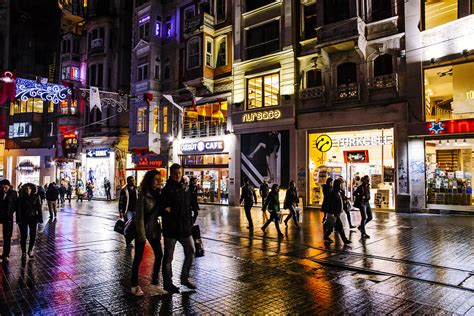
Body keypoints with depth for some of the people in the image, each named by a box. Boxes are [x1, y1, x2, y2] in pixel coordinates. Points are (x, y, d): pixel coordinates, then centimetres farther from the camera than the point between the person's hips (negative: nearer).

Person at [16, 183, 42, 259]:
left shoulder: (36, 197, -1)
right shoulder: (21, 198, -4)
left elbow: (39, 208, -1)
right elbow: (18, 209, -5)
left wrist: (40, 218, -5)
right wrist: (18, 219, -11)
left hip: (33, 218, 1)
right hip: (24, 219, -1)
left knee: (33, 236, 6)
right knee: (24, 236, 1)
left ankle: (30, 251, 23)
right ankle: (23, 252, 14)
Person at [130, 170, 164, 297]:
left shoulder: (158, 194, 1)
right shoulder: (143, 195, -17)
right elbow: (139, 216, -17)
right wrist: (142, 236, -16)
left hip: (154, 229, 6)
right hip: (142, 229, -6)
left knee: (159, 254, 9)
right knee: (138, 258, 5)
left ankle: (155, 279, 28)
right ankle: (134, 285, 19)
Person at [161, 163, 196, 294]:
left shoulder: (185, 188, 9)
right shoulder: (167, 190, -11)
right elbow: (164, 210, -16)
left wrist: (190, 222, 10)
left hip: (185, 228, 6)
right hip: (171, 229, -6)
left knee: (190, 251, 13)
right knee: (168, 257, 6)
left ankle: (185, 277, 31)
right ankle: (167, 283, 21)